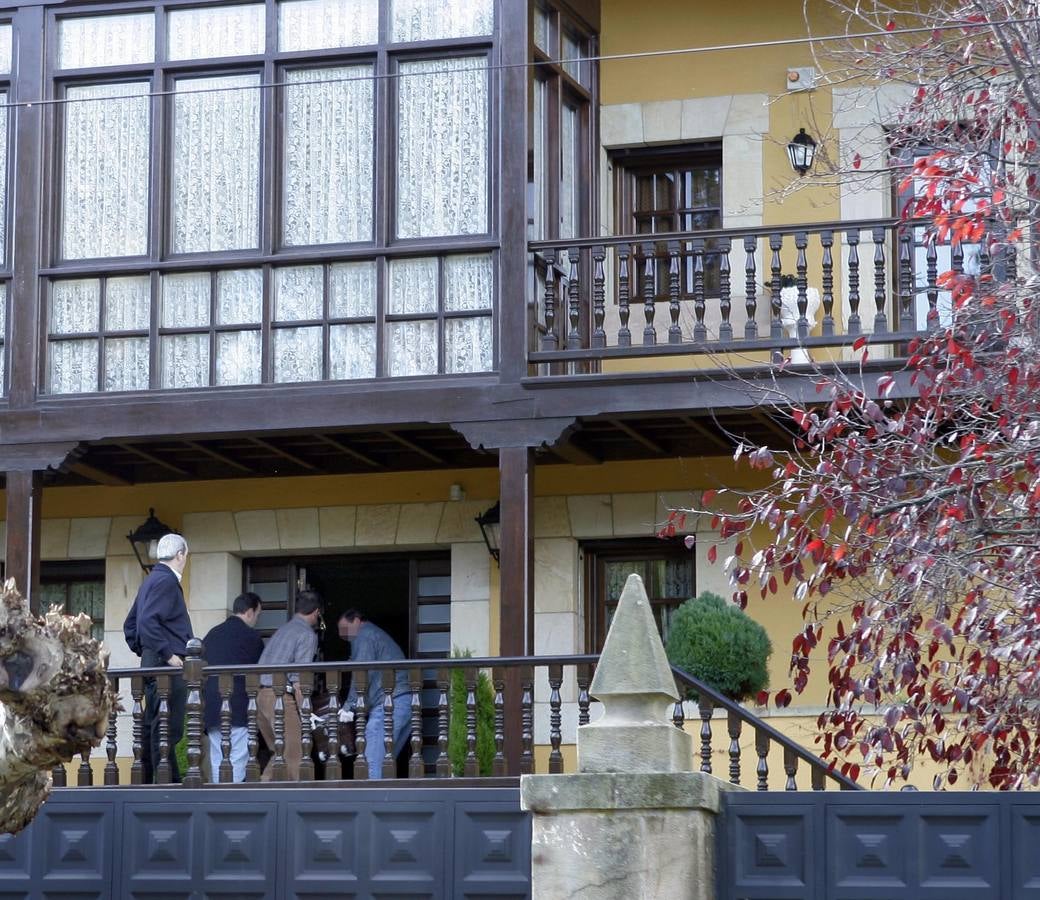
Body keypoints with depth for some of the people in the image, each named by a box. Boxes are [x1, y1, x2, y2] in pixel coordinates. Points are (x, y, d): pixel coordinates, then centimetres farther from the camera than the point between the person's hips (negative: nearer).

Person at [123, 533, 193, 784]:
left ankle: (147, 782, 14)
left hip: (152, 663, 10)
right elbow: (148, 622, -23)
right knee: (168, 727, -11)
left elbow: (130, 625, 23)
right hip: (167, 667, -10)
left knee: (152, 727, 12)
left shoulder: (151, 581, 19)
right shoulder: (166, 581, -11)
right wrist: (168, 654, -20)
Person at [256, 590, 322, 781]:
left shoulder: (283, 629, 20)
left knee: (279, 752, 17)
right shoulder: (307, 635, -4)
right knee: (293, 755, -2)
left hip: (261, 694, 8)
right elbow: (299, 678, -13)